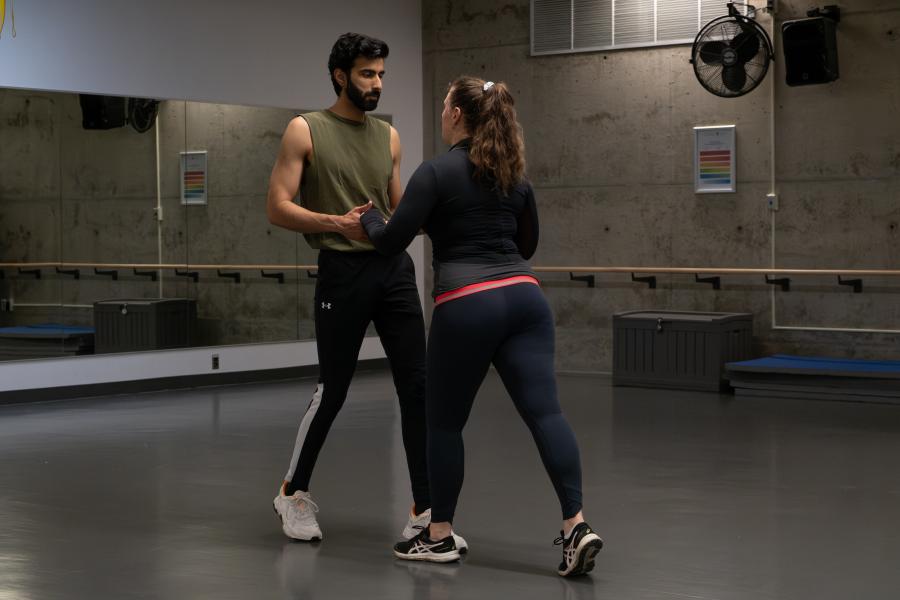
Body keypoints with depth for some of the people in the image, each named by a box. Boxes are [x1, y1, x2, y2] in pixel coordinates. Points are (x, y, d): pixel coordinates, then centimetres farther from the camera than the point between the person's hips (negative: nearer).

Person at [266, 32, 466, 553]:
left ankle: (424, 513, 5)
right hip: (343, 271, -4)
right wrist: (338, 223, -19)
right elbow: (278, 208, -7)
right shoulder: (306, 130, -1)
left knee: (417, 388, -1)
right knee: (332, 391, 3)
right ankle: (294, 494, 25)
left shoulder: (389, 136, 14)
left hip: (395, 267, 5)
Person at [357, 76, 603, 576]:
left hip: (467, 307, -5)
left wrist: (369, 216, 15)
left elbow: (391, 242, -6)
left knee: (445, 421, 10)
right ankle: (576, 526, -14)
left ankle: (439, 536, 19)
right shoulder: (515, 176, 15)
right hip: (524, 297, 5)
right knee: (545, 412, -2)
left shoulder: (437, 171, -5)